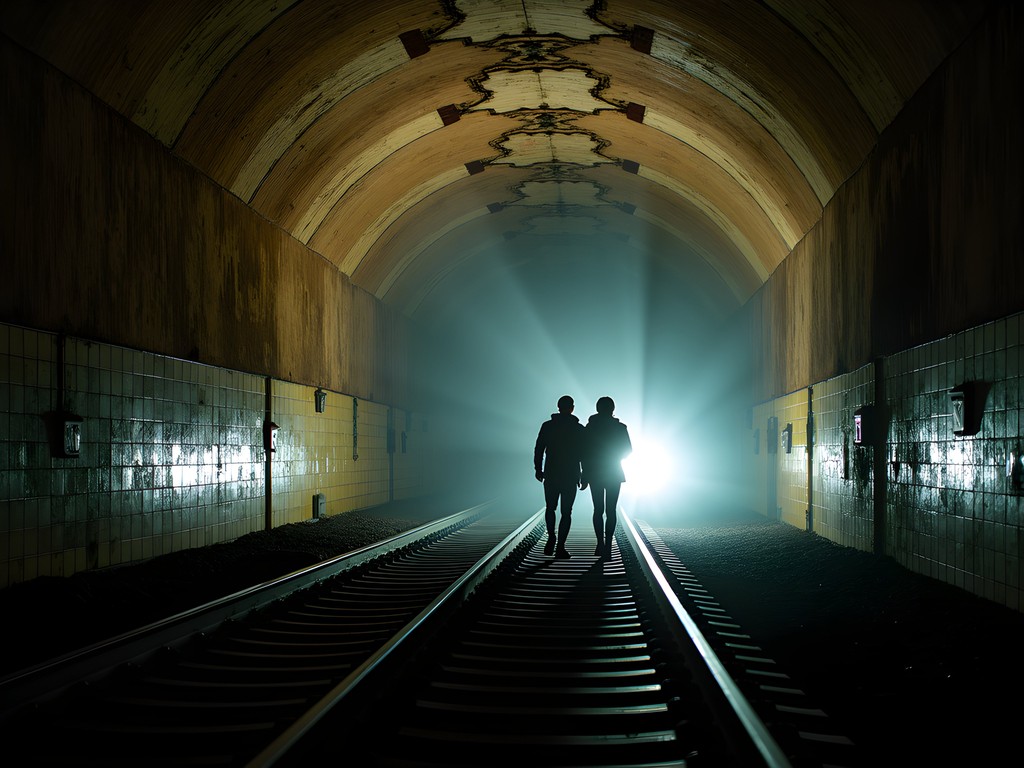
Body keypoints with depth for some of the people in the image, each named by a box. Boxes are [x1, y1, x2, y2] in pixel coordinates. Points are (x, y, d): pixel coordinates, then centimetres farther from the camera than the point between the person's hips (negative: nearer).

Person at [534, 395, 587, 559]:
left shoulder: (547, 426, -1)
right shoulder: (579, 429, -3)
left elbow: (538, 449, 0)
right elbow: (583, 455, -2)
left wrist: (538, 469, 12)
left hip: (551, 475, 1)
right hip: (571, 477, -1)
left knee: (550, 508, 19)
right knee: (566, 512, 4)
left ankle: (551, 539, 1)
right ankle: (560, 548, -3)